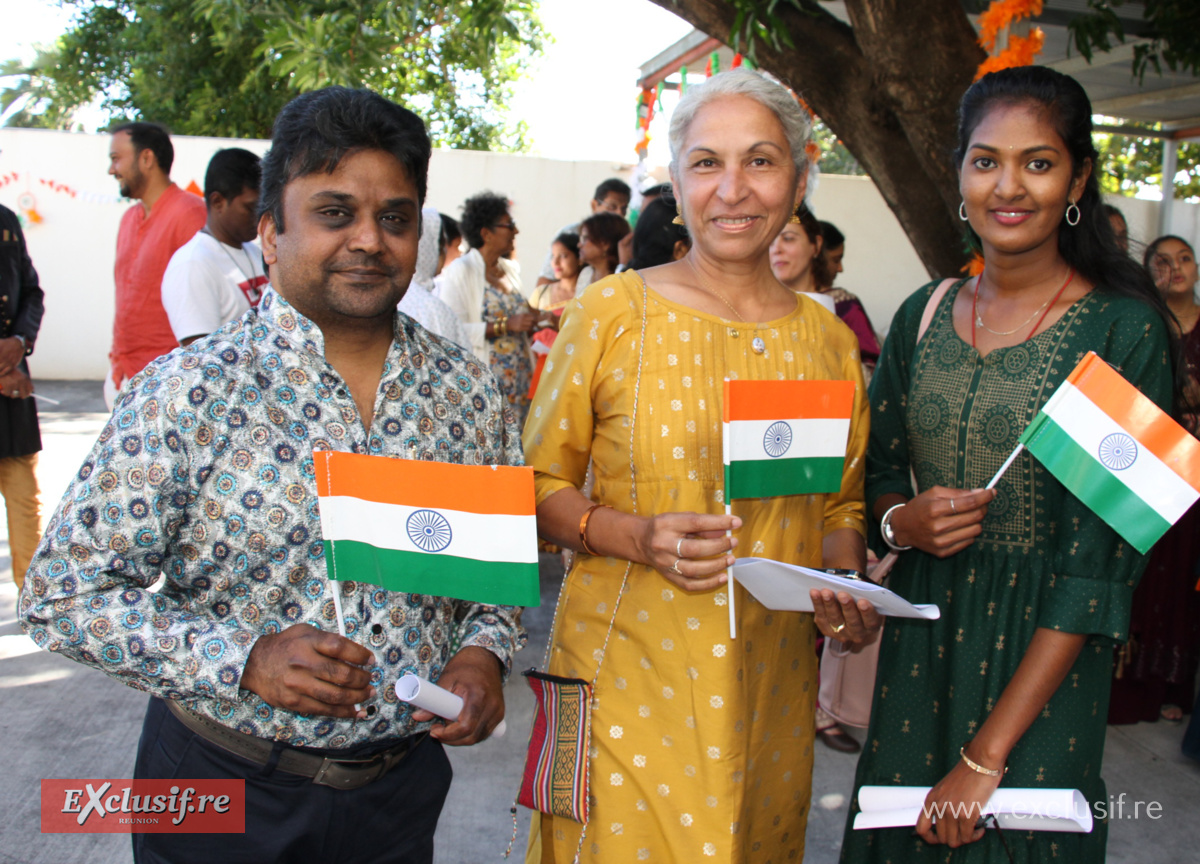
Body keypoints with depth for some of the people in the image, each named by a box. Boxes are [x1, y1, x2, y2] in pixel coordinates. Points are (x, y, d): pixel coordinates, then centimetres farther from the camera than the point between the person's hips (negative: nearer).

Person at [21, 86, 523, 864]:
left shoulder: (471, 394, -3)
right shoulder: (187, 393, -14)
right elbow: (64, 595, -12)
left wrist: (485, 652, -11)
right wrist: (245, 658, -24)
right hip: (225, 789, -2)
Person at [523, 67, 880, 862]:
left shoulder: (830, 340, 5)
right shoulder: (612, 311, -6)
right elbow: (539, 485, -1)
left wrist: (846, 590, -5)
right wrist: (637, 536, -18)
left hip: (769, 681, 3)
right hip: (628, 666, -3)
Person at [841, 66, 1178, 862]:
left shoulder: (1124, 329, -13)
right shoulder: (923, 315, 2)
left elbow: (1102, 558, -16)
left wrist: (987, 754, -18)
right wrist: (901, 521, -13)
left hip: (1042, 658, -4)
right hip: (921, 634, 4)